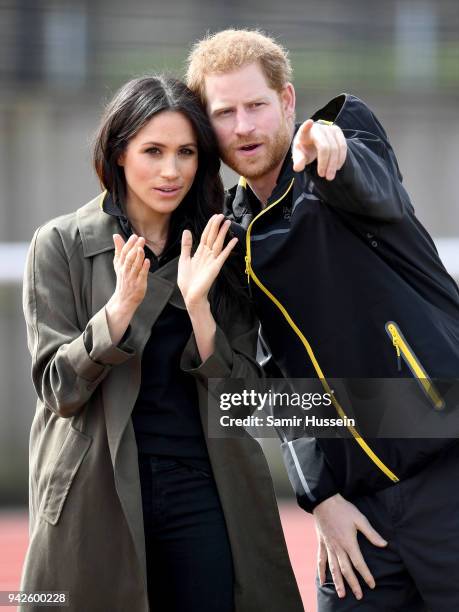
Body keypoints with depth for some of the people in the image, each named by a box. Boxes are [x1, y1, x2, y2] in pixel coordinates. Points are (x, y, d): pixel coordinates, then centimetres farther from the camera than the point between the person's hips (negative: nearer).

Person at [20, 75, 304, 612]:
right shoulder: (60, 245, -1)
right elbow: (59, 389, -6)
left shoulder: (218, 253, 8)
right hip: (98, 498, -2)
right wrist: (121, 305, -20)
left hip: (204, 490, 2)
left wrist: (198, 305, -12)